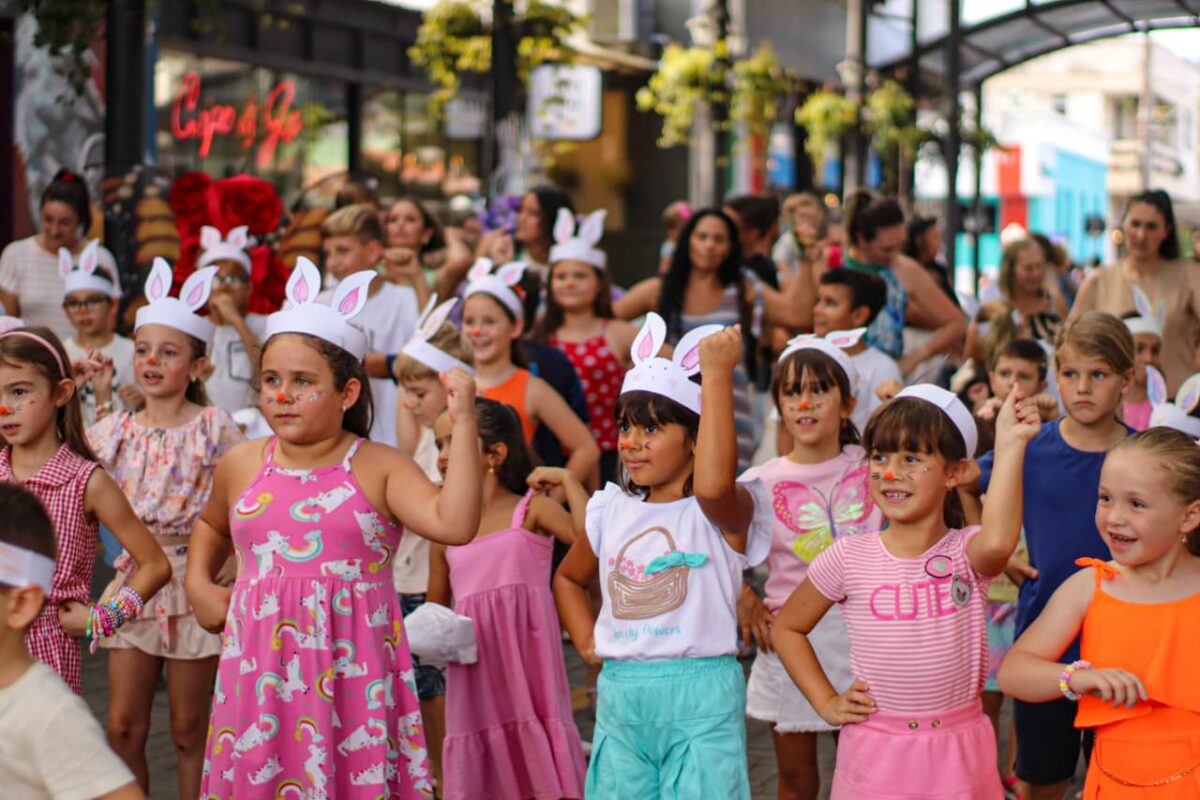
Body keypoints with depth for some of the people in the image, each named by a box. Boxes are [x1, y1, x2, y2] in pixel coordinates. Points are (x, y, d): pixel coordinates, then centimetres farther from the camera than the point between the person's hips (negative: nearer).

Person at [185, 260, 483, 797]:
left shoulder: (378, 469, -3)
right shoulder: (241, 466, 8)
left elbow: (455, 524, -19)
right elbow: (211, 525, 31)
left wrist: (463, 425, -20)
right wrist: (198, 583, 15)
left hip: (349, 674, -3)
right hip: (262, 673, 3)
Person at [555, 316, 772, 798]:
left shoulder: (725, 512, -7)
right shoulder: (612, 510, 11)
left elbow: (713, 484, -34)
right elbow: (568, 578, 28)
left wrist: (718, 377, -30)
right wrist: (586, 641, 12)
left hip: (700, 692, -5)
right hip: (620, 697, 6)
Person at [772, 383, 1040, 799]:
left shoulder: (966, 551, -6)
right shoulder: (849, 557, -4)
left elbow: (998, 542, -33)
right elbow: (786, 628, 9)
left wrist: (1009, 447, -32)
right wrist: (826, 703, 1)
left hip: (957, 751, 0)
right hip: (874, 752, 1)